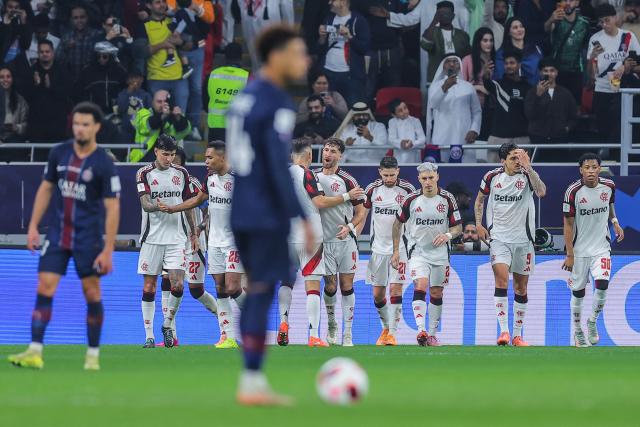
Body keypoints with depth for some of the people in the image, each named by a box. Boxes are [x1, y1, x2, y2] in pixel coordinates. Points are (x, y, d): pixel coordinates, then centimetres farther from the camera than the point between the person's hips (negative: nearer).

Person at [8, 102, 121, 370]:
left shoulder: (104, 164, -10)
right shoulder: (59, 153, 2)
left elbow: (112, 208, -10)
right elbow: (46, 189, 13)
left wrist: (108, 250, -14)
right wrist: (33, 226, 7)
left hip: (88, 237, -3)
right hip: (58, 234, 3)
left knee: (92, 293, 2)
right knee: (44, 288, -6)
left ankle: (93, 355, 14)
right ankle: (35, 352, -7)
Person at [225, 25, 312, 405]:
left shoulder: (244, 98, 13)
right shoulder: (277, 104, -14)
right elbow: (278, 167, -19)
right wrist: (302, 218, -17)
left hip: (243, 213, 9)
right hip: (267, 215, -9)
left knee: (257, 292, 13)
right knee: (262, 293, -6)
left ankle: (255, 382, 12)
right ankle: (251, 384, -6)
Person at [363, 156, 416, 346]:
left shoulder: (407, 189, -4)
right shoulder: (372, 189, 2)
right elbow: (362, 215, 11)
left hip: (400, 247, -3)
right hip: (378, 248, 3)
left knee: (395, 288, -12)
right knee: (377, 293, 5)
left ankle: (392, 333, -9)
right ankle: (386, 328, 26)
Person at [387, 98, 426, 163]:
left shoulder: (415, 121, 4)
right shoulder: (392, 122, 5)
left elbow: (422, 138, -4)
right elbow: (391, 139, -7)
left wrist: (412, 144, -26)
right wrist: (400, 143, -30)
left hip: (414, 157, 0)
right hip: (400, 157, 0)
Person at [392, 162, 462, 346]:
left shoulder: (447, 199, -5)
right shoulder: (412, 199, -4)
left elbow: (458, 227, 1)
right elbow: (398, 223, 9)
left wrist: (448, 235, -21)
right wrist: (396, 251, 8)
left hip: (440, 253, 1)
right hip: (418, 253, -1)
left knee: (436, 294, 7)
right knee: (420, 286, -21)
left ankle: (432, 334, 20)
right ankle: (421, 330, -31)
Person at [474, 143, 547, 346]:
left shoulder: (526, 176, -7)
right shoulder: (492, 177, -1)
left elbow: (541, 192, -28)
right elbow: (480, 200, 16)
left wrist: (528, 168, -33)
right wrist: (479, 224, 5)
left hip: (523, 240, 1)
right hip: (499, 238, -1)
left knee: (521, 288, 8)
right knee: (501, 279, -19)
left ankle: (517, 335, 19)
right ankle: (504, 331, -20)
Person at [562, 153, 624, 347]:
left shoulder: (609, 186, -4)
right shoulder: (573, 191, -14)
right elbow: (568, 224, -10)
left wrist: (615, 222, 1)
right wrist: (569, 255, -11)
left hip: (601, 247, 2)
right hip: (579, 249, -2)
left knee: (602, 284, -16)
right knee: (578, 292, 6)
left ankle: (592, 321, 10)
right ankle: (577, 331, 26)